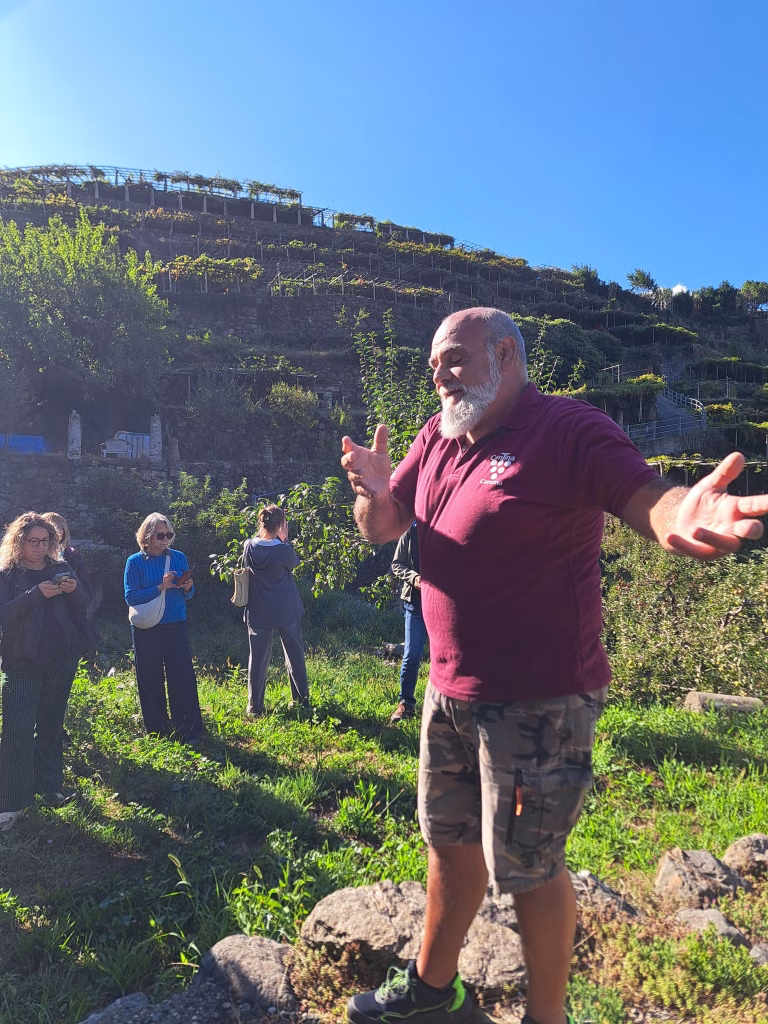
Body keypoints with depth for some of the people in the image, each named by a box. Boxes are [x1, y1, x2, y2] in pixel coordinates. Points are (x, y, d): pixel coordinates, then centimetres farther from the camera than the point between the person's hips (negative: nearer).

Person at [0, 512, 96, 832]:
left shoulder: (61, 568, 6)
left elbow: (82, 606, 3)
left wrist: (73, 591, -19)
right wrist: (37, 594, -27)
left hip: (61, 661, 3)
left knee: (51, 726, 13)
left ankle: (49, 786, 26)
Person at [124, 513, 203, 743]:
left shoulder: (179, 557, 5)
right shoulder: (135, 562, -3)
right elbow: (130, 596, -11)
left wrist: (187, 588, -11)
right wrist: (160, 587, -20)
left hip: (176, 627, 1)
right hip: (146, 631, -1)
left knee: (183, 678, -1)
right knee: (150, 681, 7)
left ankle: (189, 732, 9)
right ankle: (157, 731, 22)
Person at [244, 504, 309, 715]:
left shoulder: (249, 547, -10)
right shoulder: (284, 550, -19)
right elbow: (294, 563, 1)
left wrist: (261, 534, 5)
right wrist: (284, 539, 2)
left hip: (258, 612, 2)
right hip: (286, 611, -2)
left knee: (258, 658, 11)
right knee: (294, 654, 15)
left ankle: (255, 706, 16)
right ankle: (302, 699, 24)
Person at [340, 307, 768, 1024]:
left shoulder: (568, 430, -14)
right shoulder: (437, 438, 7)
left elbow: (647, 498, -25)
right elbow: (382, 529, 9)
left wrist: (681, 517, -49)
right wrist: (373, 494, -15)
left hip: (538, 701, -7)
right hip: (451, 691, 7)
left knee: (526, 868, 9)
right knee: (450, 842, 22)